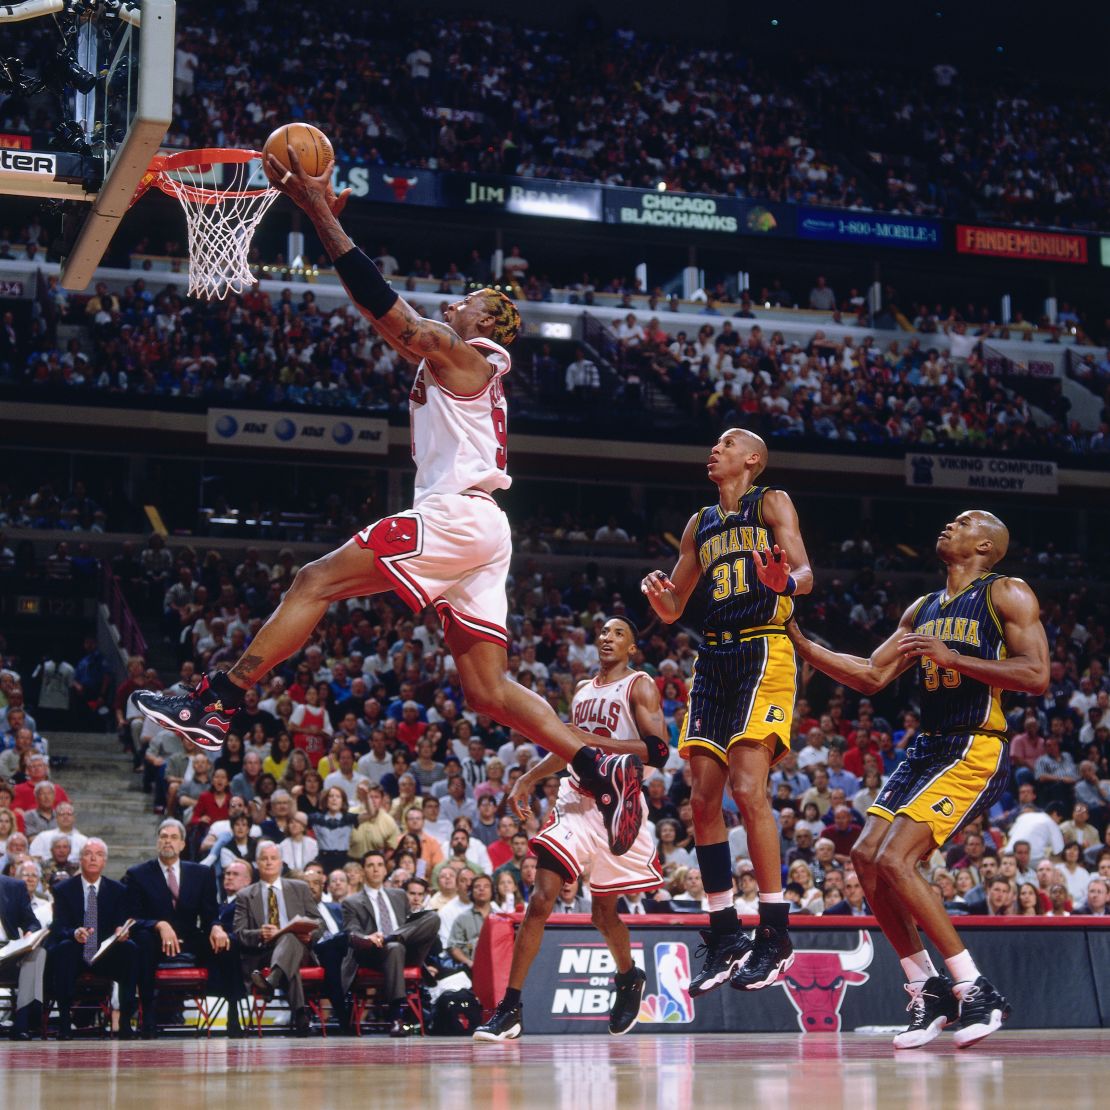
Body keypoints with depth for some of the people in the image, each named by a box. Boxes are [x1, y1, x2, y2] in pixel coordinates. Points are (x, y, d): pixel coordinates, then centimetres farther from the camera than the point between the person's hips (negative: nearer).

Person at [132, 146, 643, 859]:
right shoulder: (451, 363, 27)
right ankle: (605, 771, -3)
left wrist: (322, 214, -5)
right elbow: (384, 311, 27)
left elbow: (384, 307, -7)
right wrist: (327, 214, 24)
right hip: (476, 534, 10)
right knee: (489, 691, 5)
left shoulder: (465, 356, 1)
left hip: (457, 514, -10)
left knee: (317, 581, -12)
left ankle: (214, 706, -17)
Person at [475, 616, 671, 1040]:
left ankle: (629, 978, 41)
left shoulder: (639, 686, -3)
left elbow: (657, 750, -15)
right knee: (541, 899, -12)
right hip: (575, 801, 4)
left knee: (604, 910, 9)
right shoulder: (582, 690, 16)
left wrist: (598, 743, -21)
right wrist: (530, 777, 20)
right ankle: (510, 1008, -14)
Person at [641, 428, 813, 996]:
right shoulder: (701, 523, 22)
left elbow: (804, 572, -9)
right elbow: (672, 609, 24)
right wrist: (658, 593, -1)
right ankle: (725, 937, 8)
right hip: (714, 657, 7)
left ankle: (775, 934, -13)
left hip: (764, 654, -7)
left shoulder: (772, 502, 5)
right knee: (704, 799, 0)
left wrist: (785, 582, -34)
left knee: (747, 789, -19)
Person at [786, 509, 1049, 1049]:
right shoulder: (923, 609, 19)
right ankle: (927, 990, 6)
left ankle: (975, 992, -11)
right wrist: (801, 644, 11)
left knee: (895, 860, -19)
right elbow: (872, 676, 20)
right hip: (925, 747, 8)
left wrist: (951, 657, -20)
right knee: (866, 856, -2)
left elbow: (1037, 677, -15)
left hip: (975, 751, -8)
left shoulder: (1007, 595, -4)